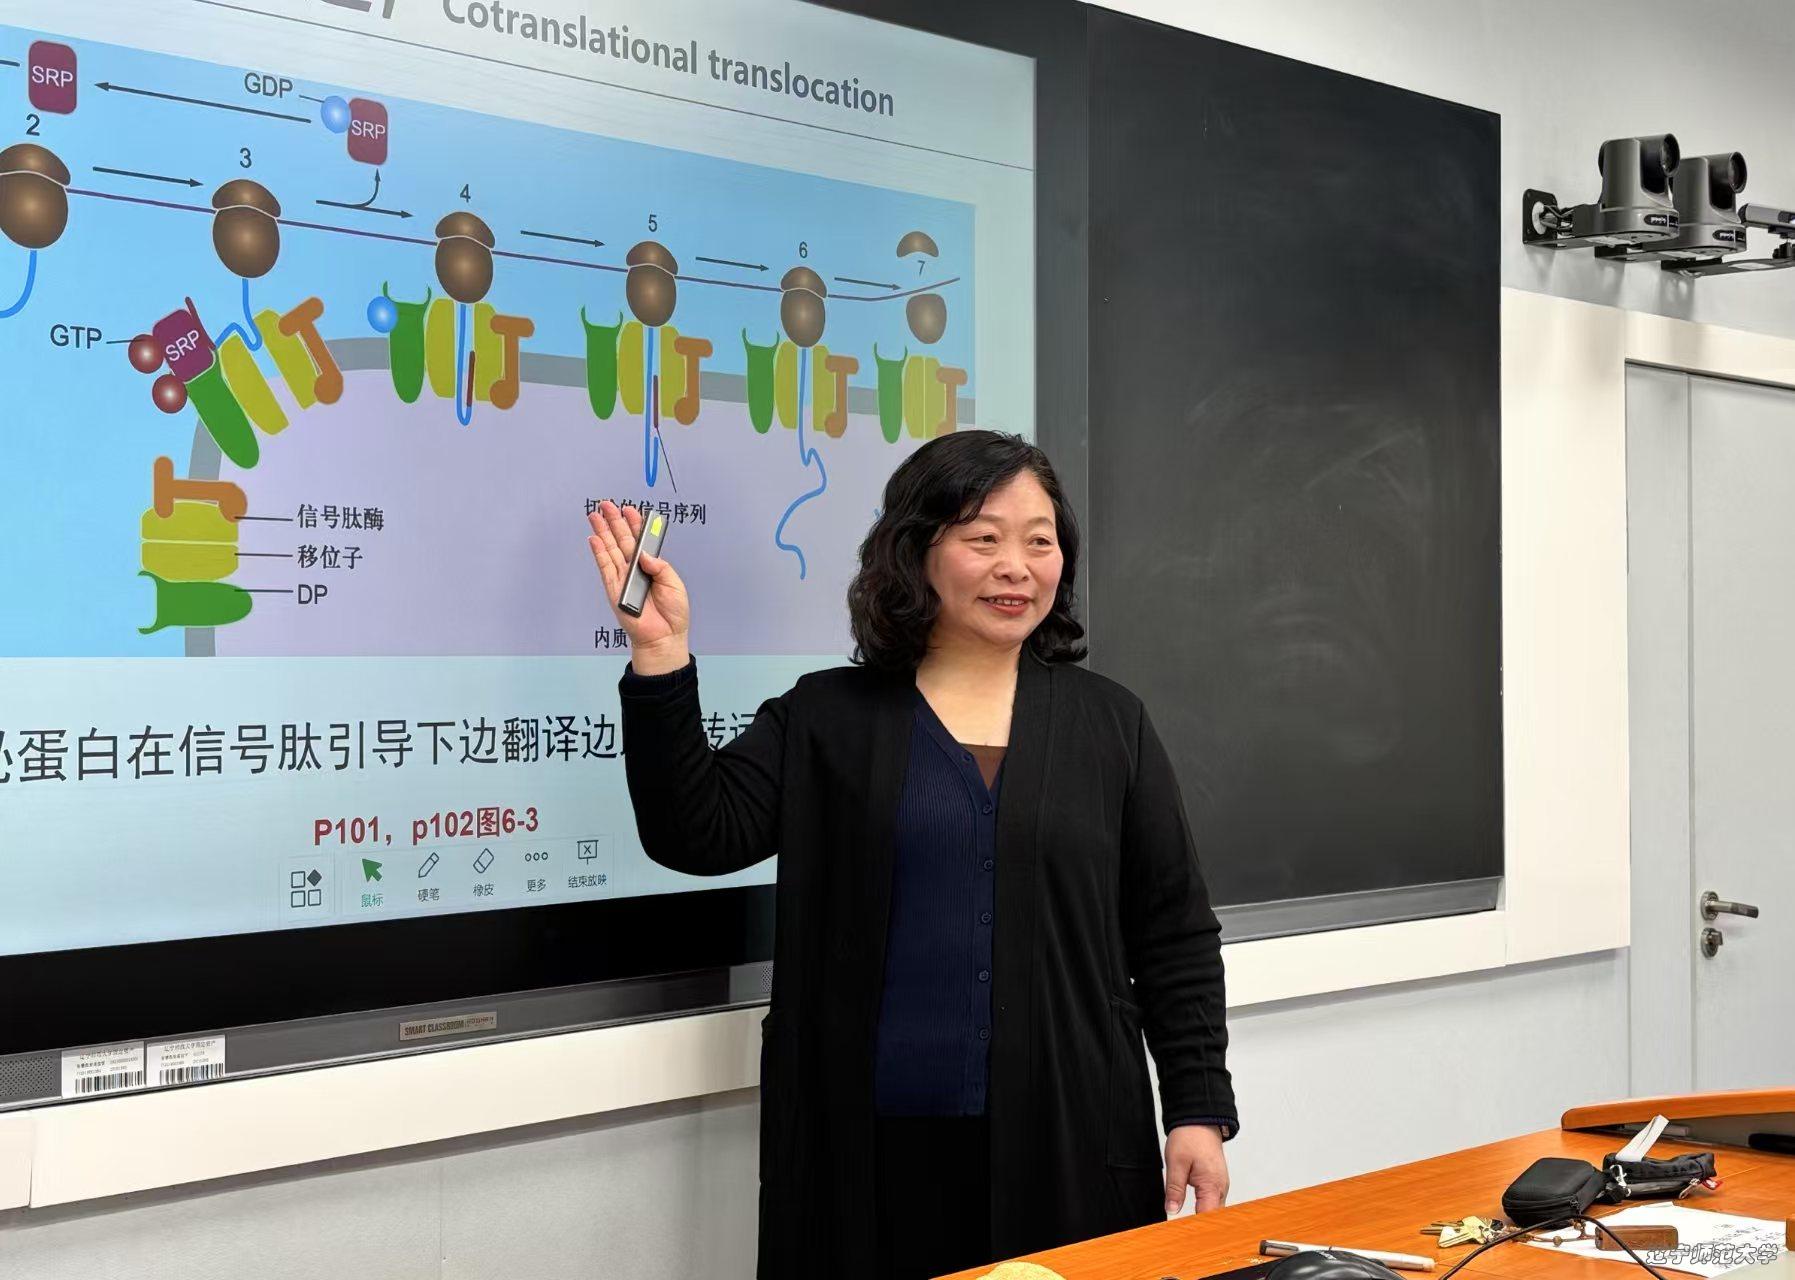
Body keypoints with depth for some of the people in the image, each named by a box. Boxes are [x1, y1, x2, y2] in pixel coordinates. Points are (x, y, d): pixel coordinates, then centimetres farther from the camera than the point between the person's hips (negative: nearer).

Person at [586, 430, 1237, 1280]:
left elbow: (1175, 939, 8)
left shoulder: (1108, 722, 8)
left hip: (1069, 1142, 1)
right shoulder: (826, 718, 6)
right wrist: (661, 660, -15)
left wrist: (1200, 1109, 2)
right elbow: (698, 835, -7)